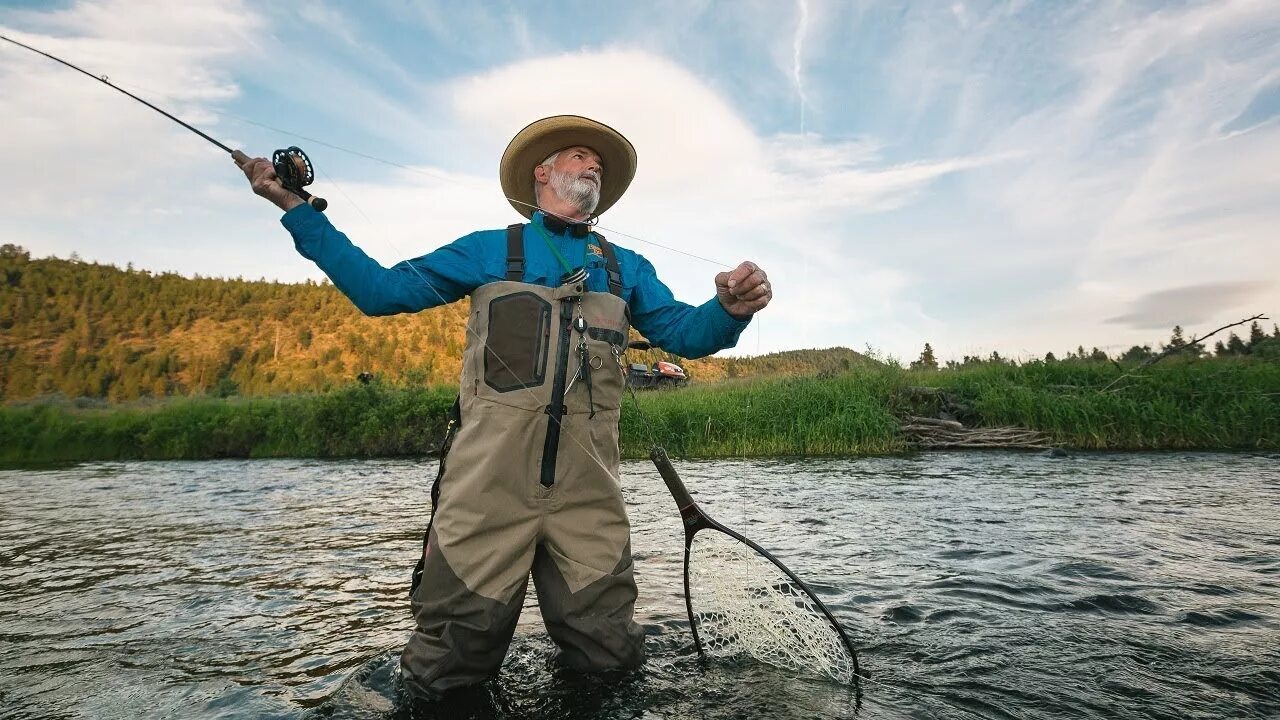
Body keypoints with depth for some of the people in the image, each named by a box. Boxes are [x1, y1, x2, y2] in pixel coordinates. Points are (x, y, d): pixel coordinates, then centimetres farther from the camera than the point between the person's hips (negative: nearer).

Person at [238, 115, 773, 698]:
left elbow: (686, 334, 9)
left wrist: (731, 310, -12)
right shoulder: (488, 250, 14)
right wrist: (296, 207, 6)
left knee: (610, 661, 6)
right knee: (445, 677, 7)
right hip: (489, 481, -1)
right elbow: (381, 290, 11)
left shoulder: (627, 268, 19)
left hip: (588, 492, 2)